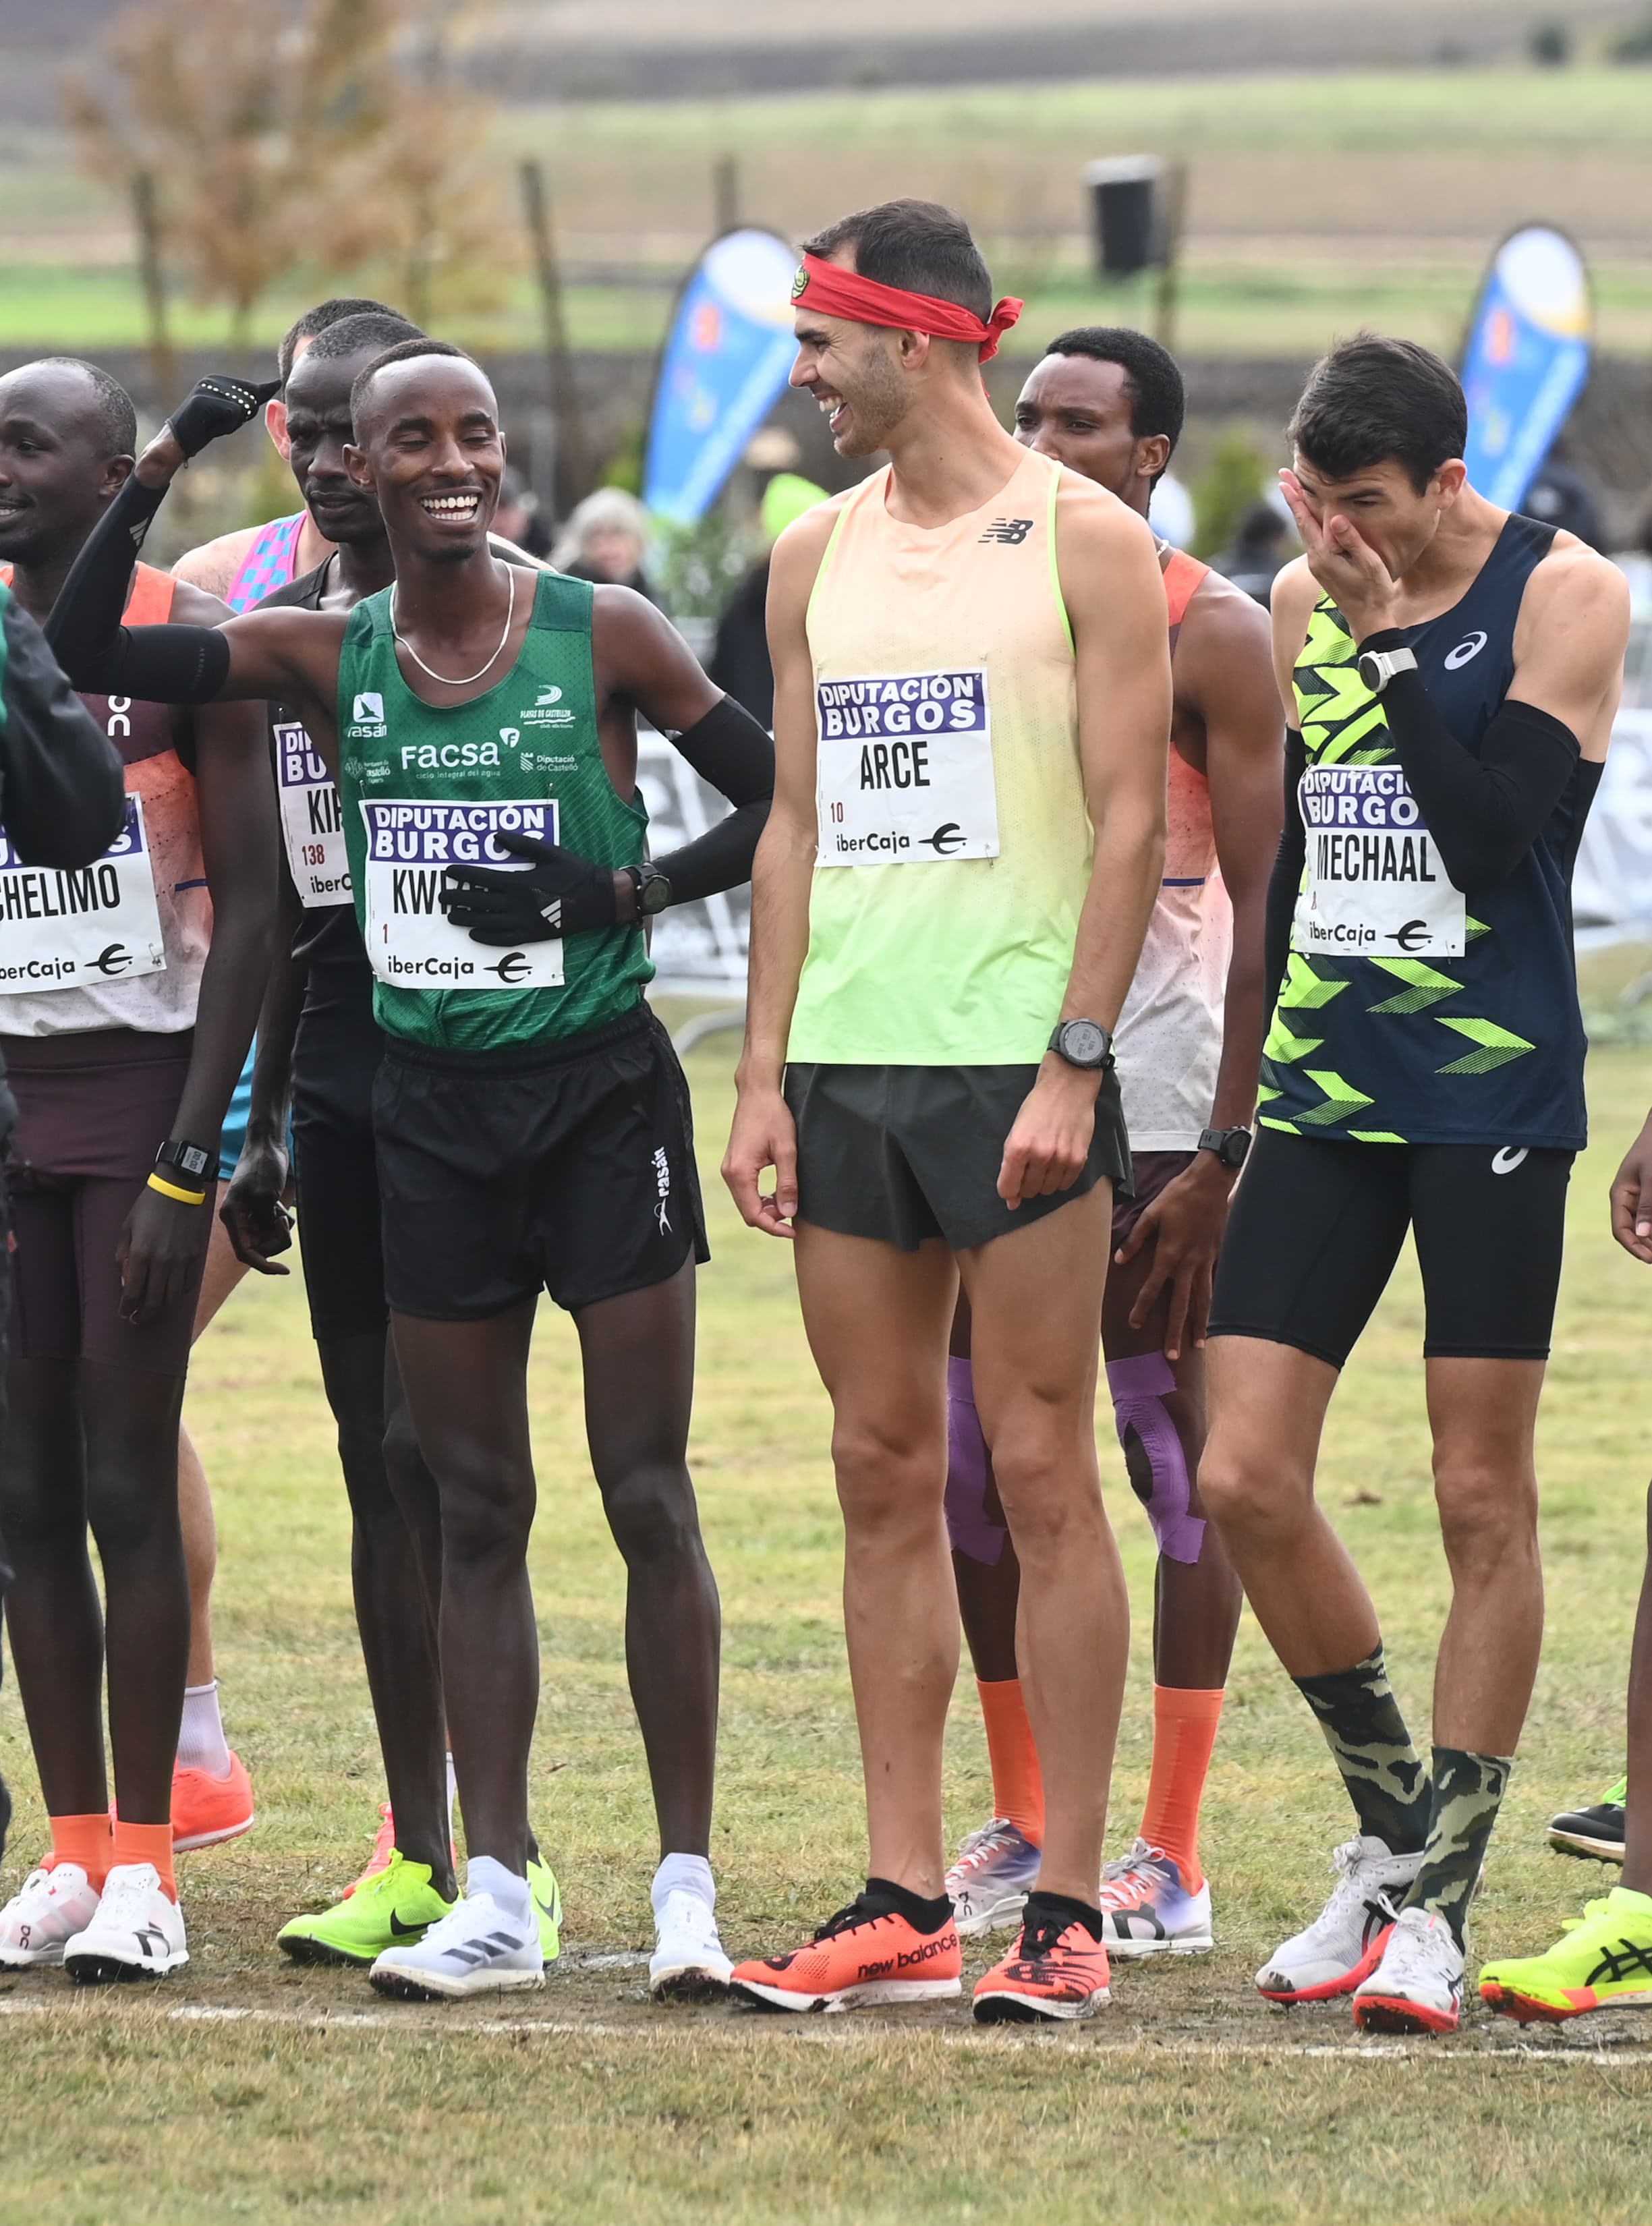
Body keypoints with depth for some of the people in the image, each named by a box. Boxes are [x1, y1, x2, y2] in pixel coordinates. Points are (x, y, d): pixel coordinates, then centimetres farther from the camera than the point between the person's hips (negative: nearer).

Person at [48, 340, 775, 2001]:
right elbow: (87, 648, 1)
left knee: (648, 1492, -3)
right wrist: (164, 467, -6)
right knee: (474, 1508, 6)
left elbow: (777, 799, 0)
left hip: (602, 1094, -3)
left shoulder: (602, 636, -4)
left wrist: (630, 888, -13)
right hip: (432, 1108, 3)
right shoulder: (329, 659, 5)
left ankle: (687, 1881, 0)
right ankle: (496, 1895, 9)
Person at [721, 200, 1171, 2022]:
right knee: (883, 1475, 7)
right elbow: (795, 826, 16)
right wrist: (763, 1075, 8)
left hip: (1018, 1066, -6)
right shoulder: (816, 559, 13)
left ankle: (1068, 1905, -1)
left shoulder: (1082, 542, -4)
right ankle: (903, 1902, 11)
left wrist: (1073, 1064, -15)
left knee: (1038, 1472, -5)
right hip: (848, 1063, 6)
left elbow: (1130, 820, -7)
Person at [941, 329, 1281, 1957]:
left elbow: (1262, 904, -7)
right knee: (978, 1459, 5)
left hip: (1154, 1099, -5)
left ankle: (1171, 1858, 2)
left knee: (1177, 1446, -2)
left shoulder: (1212, 635, -4)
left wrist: (1225, 1147, -14)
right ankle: (1018, 1826, 16)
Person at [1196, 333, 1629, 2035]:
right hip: (1324, 1100, 6)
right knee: (1245, 1482, -1)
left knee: (1483, 1506, -1)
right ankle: (1393, 1829, 17)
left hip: (1491, 1100, -6)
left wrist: (1389, 640, -19)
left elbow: (1501, 831, -18)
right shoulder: (1300, 601, 11)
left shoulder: (1561, 596, -6)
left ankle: (1435, 1904, 4)